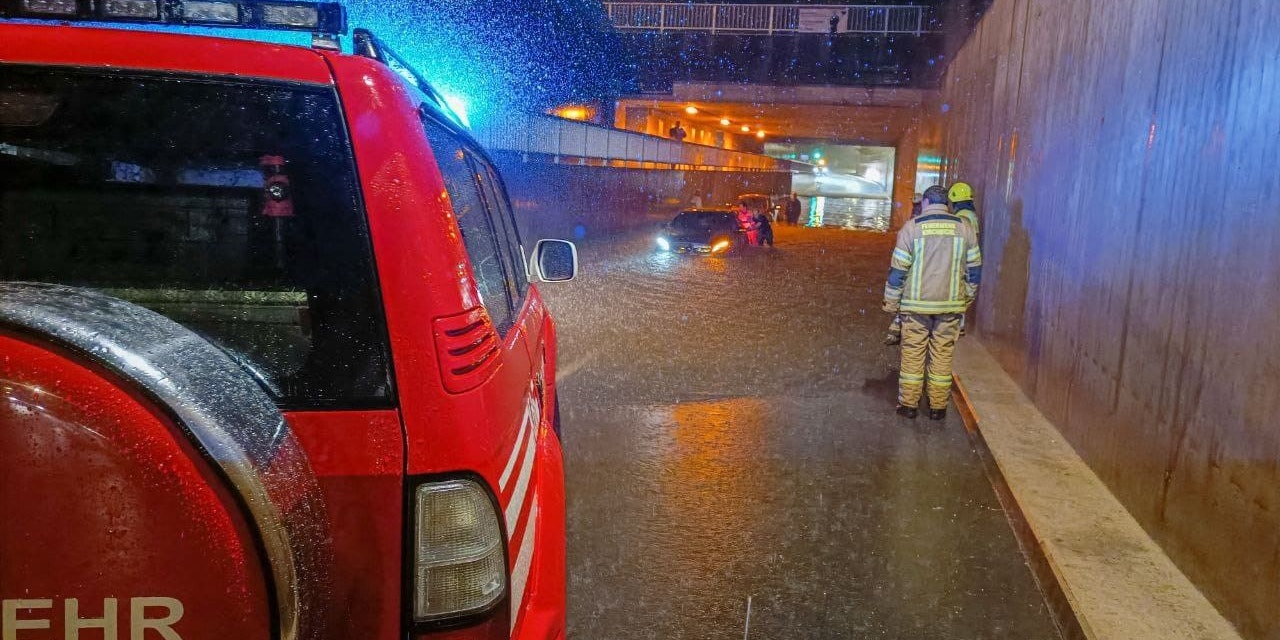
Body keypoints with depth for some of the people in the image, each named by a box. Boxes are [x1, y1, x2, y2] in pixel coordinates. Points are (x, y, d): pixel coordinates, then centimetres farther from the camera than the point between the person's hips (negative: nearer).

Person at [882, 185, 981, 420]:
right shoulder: (964, 228, 1)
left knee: (913, 353, 7)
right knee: (943, 354, 9)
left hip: (917, 304, -2)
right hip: (951, 304, 2)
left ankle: (909, 404, 13)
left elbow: (898, 269, -7)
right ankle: (938, 406, 16)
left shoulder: (912, 227, -7)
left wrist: (891, 303, 2)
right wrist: (966, 299, 19)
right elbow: (974, 269, 7)